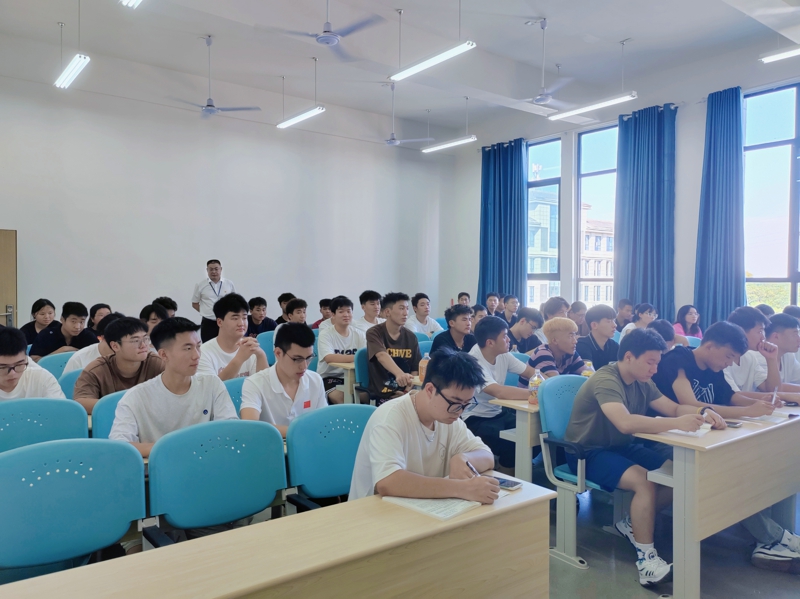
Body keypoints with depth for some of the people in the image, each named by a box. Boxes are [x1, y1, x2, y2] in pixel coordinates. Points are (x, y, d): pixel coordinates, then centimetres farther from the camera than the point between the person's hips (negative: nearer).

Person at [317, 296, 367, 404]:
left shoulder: (359, 334, 5)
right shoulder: (325, 334, -9)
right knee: (341, 397, -32)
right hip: (328, 377, -4)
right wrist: (356, 357, -33)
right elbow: (329, 358, -25)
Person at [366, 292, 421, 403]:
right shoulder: (374, 333, -8)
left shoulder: (411, 337, 5)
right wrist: (399, 374, -45)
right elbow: (382, 356, -27)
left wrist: (408, 391, -10)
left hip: (404, 394, 4)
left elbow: (415, 370, 7)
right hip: (381, 395, -4)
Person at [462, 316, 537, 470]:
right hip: (475, 419, -7)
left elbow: (531, 372, 5)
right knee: (513, 444, -27)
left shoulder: (503, 355, -1)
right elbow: (500, 392, -37)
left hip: (498, 413, 7)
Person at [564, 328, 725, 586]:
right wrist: (677, 423, -46)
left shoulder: (642, 382, 2)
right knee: (646, 482, -30)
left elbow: (674, 408, 2)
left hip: (622, 447, 9)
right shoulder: (605, 380, -26)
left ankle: (633, 524, 13)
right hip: (588, 453, -9)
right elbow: (625, 423, -41)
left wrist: (702, 414, -19)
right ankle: (646, 558, -17)